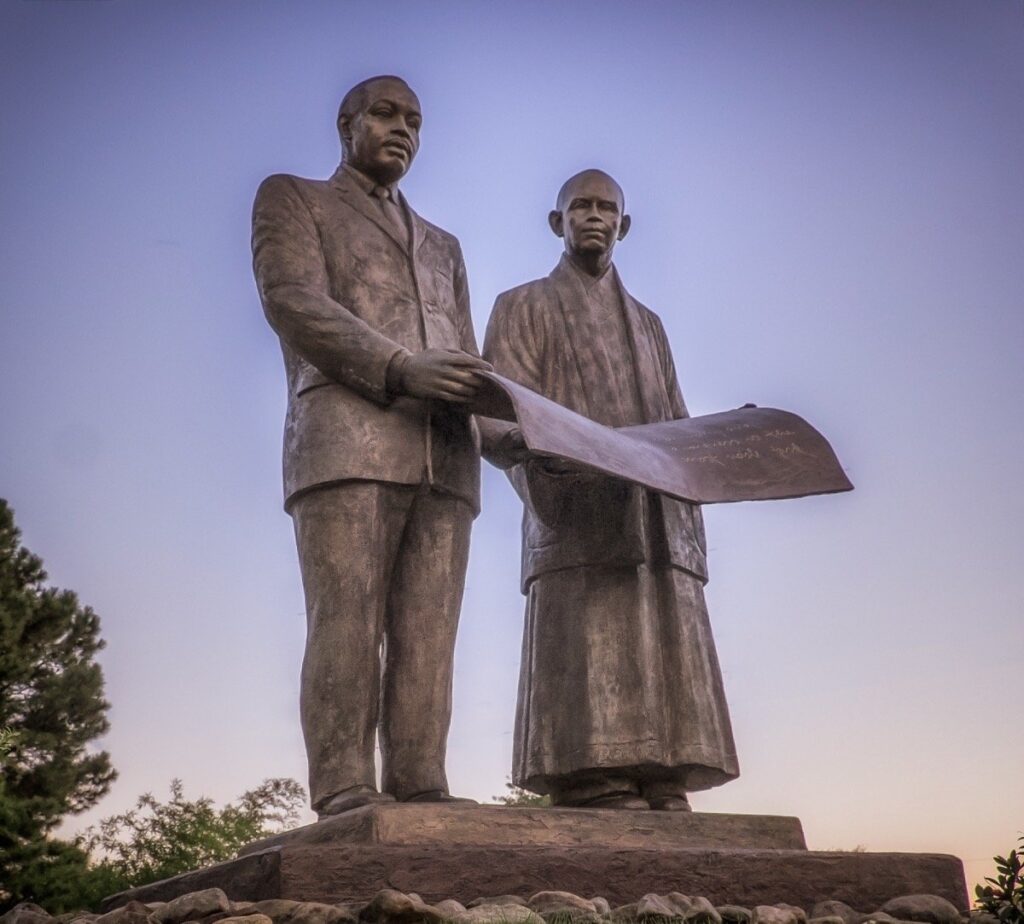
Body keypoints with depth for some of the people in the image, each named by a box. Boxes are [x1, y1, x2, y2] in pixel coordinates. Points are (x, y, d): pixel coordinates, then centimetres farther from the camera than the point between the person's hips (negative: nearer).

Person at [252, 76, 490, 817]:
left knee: (427, 637, -6)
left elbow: (465, 363, 22)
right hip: (346, 436, -5)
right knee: (348, 626, -14)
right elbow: (295, 303, -3)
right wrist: (404, 370, -18)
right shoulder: (290, 198, 17)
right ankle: (346, 805, -16)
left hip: (443, 453, 5)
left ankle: (420, 799, -9)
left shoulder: (443, 247, 32)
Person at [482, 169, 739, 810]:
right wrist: (540, 441, -21)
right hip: (581, 542, -5)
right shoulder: (524, 308, 16)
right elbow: (495, 422, 2)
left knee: (667, 740, -4)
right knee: (597, 740, -15)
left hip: (662, 542, 5)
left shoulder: (647, 323, 31)